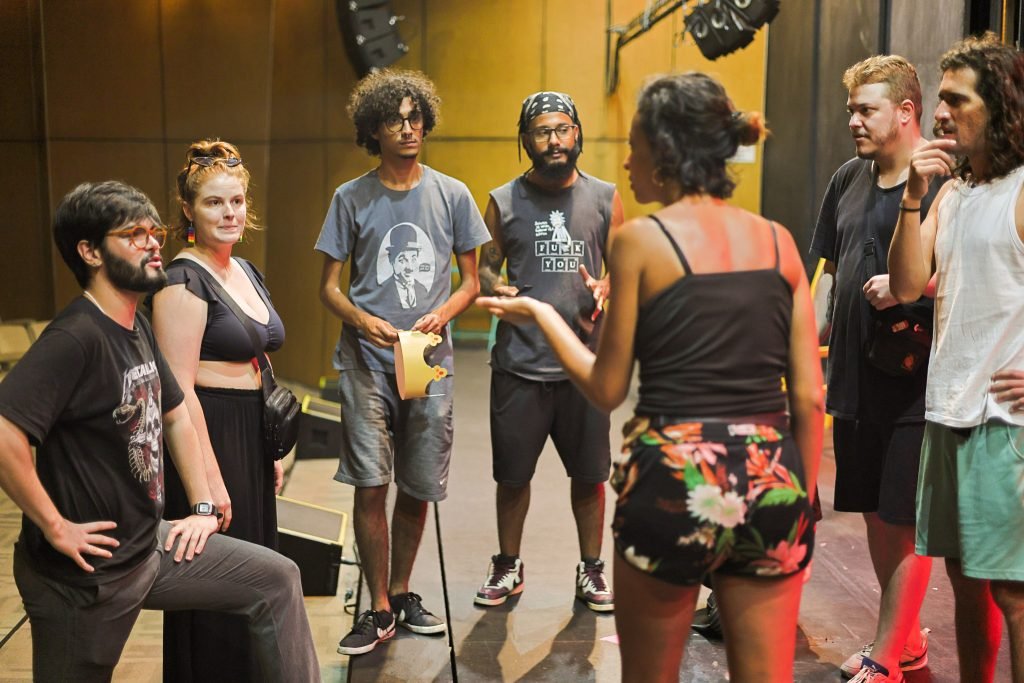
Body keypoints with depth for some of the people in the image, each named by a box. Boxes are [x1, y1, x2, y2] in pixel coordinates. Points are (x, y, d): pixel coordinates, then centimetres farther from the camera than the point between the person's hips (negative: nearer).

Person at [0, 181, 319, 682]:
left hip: (150, 545, 9)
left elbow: (175, 416, 18)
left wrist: (202, 507, 12)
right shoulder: (74, 338, -23)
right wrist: (55, 527, -25)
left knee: (277, 579, 8)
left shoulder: (137, 327, 7)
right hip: (86, 573, -9)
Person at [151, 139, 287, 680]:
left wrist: (272, 448, 17)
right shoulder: (184, 281, -15)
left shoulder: (245, 271, 11)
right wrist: (210, 479, -21)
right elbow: (178, 390, -19)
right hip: (207, 437, -9)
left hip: (252, 435, 9)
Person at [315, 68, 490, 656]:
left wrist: (441, 314, -11)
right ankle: (379, 609, 7)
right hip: (367, 362, -1)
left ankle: (402, 594, 28)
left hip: (431, 362, 1)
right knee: (370, 486, -6)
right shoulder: (352, 199, 4)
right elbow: (329, 285, 6)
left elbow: (471, 281, 10)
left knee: (417, 490, 9)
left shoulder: (452, 195, 6)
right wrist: (363, 320, -14)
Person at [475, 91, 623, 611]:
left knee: (589, 473, 8)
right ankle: (508, 566, 27)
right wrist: (495, 287, -14)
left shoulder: (605, 198, 6)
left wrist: (607, 290, -13)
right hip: (518, 363, 0)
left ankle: (591, 569, 25)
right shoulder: (503, 201, 5)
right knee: (513, 474, 8)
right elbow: (486, 266, 9)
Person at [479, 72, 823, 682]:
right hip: (770, 480, 4)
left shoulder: (642, 240, -5)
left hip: (675, 482, -3)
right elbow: (810, 397, 5)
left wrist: (541, 314, 12)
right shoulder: (778, 241, 6)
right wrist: (803, 500, 16)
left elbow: (607, 389, -1)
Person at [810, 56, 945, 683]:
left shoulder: (946, 180, -11)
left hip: (917, 388, -7)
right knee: (875, 515, 15)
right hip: (855, 382, 7)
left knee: (905, 523, 1)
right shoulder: (850, 179, 11)